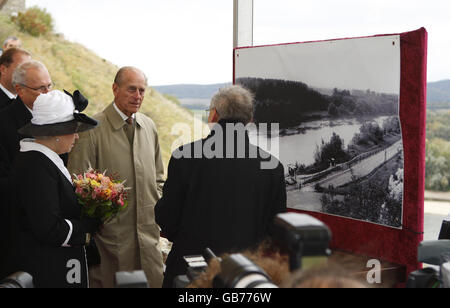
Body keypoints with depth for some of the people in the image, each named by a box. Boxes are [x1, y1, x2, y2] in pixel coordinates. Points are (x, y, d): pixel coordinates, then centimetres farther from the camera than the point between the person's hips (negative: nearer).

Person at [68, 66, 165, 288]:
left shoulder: (149, 126, 11)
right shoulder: (93, 130, -9)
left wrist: (157, 210, 9)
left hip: (148, 233, 5)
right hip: (111, 233, -5)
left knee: (155, 282, 6)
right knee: (110, 283, 3)